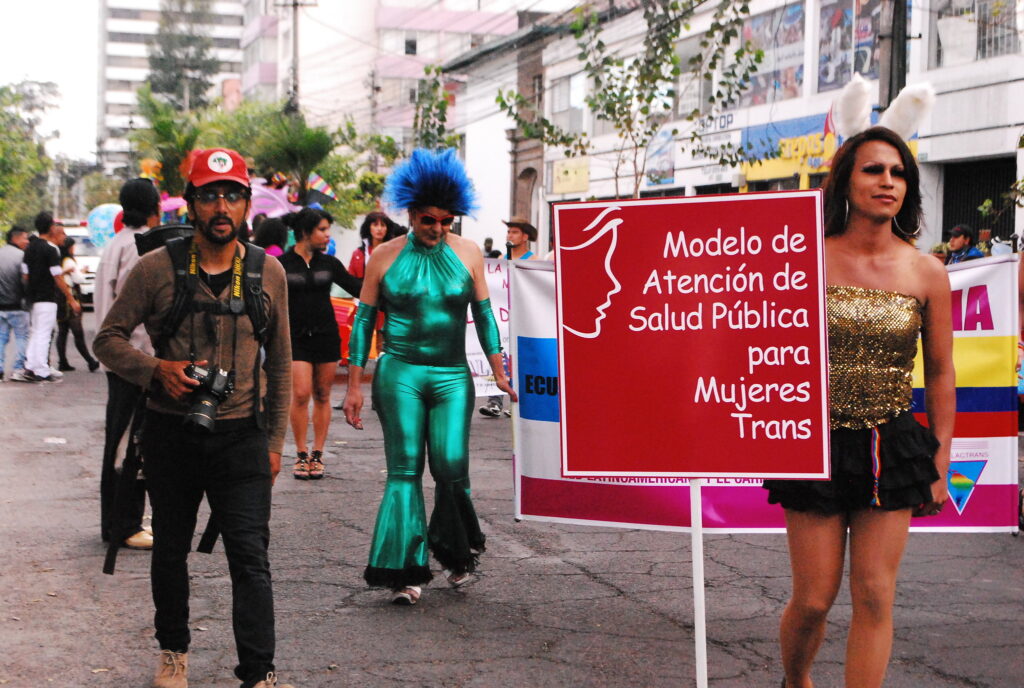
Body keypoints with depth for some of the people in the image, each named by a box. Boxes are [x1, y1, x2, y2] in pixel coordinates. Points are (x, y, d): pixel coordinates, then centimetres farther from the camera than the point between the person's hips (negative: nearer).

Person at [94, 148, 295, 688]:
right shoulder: (156, 268, -4)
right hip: (170, 435, 0)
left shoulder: (268, 273, 2)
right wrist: (156, 369, -17)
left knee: (251, 558, -6)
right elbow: (108, 338, 2)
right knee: (170, 551, 15)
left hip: (240, 436, 0)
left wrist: (274, 441, 9)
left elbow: (279, 364, 10)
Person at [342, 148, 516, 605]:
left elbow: (483, 314, 12)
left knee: (451, 465, -8)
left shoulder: (467, 254, 5)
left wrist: (498, 371, 8)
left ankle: (458, 551, 18)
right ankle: (406, 572, 0)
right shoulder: (385, 257, 2)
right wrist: (354, 384, 4)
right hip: (400, 374, -1)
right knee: (405, 469, -4)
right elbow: (363, 320, 6)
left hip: (452, 376, 1)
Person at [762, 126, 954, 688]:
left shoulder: (926, 273, -1)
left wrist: (940, 465, 6)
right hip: (816, 445, -1)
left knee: (874, 597, 2)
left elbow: (940, 373, 7)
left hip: (893, 448, 1)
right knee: (813, 599, 4)